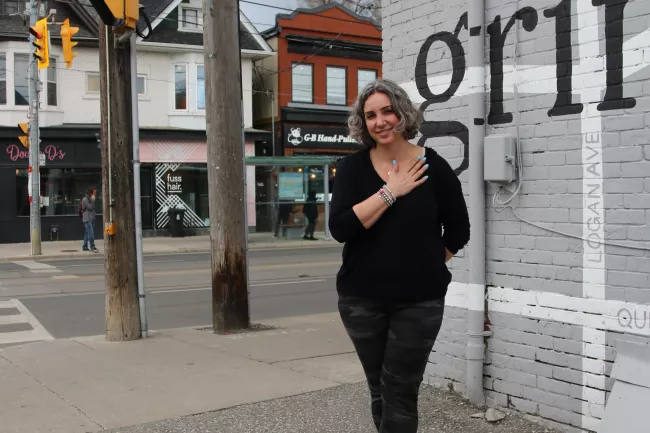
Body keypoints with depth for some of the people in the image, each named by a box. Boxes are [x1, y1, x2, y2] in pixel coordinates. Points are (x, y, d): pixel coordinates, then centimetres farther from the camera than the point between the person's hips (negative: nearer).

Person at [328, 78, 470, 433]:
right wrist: (390, 192, -17)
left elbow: (458, 231, 6)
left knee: (400, 391, 2)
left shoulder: (433, 167, -4)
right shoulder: (352, 167, -2)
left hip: (420, 300, -1)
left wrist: (423, 266, 4)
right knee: (379, 388, 16)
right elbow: (340, 228, -16)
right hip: (361, 299, 2)